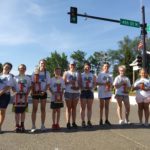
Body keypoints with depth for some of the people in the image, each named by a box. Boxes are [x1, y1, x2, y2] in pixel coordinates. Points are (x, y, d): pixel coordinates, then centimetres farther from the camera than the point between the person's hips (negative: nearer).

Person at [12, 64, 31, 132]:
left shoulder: (28, 78, 9)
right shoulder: (15, 77, 6)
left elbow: (29, 87, 10)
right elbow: (13, 87, 5)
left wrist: (27, 92, -7)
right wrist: (15, 91, -12)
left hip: (24, 97, 1)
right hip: (17, 96, -1)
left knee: (23, 111, 8)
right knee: (17, 112, 1)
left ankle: (22, 125, 17)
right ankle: (17, 126, 9)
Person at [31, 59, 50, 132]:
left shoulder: (47, 73, 4)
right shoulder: (35, 72, 1)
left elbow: (48, 84, 2)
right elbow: (32, 83, 2)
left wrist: (44, 91, -12)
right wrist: (32, 91, -10)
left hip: (43, 93, 1)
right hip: (35, 92, -1)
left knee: (43, 109, 6)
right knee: (34, 109, 1)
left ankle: (42, 125, 15)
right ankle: (33, 126, 7)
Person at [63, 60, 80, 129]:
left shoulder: (77, 73, 14)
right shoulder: (66, 73, 8)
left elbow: (79, 83, 8)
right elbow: (63, 82, 1)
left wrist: (78, 87, -12)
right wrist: (69, 82, -16)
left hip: (76, 92, 3)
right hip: (68, 92, -2)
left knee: (74, 108, 6)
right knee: (68, 108, 0)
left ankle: (74, 122, 11)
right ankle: (68, 123, 4)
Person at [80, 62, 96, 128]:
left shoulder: (93, 75, 10)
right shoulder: (81, 75, 4)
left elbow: (95, 83, 7)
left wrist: (92, 88, -10)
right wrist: (82, 88, -16)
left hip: (90, 92, 2)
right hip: (83, 92, -2)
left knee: (89, 108, 6)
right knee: (83, 108, 1)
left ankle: (89, 121, 14)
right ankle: (83, 122, 8)